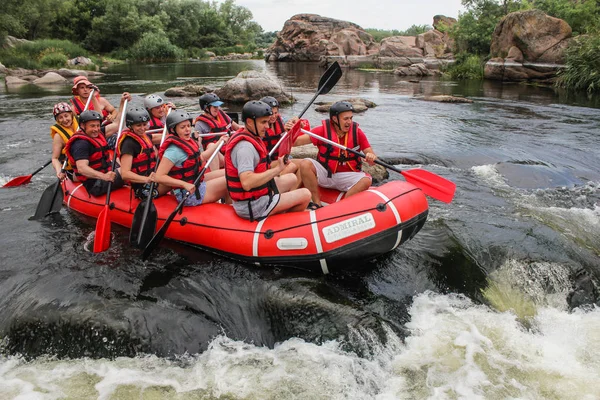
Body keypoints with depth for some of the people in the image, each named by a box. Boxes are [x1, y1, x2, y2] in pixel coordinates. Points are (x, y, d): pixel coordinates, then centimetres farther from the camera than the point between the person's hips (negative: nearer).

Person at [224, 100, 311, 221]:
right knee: (305, 195, -3)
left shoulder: (250, 137, 7)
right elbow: (246, 183, -37)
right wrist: (277, 169, -28)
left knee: (291, 178, 25)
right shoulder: (245, 146, -25)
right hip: (252, 207, -11)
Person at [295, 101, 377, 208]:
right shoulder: (323, 130, -7)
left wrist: (371, 157, -29)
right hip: (324, 174, 0)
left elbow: (370, 154, -4)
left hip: (347, 176, 1)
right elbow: (296, 142, -13)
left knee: (366, 180, -27)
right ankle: (317, 204, -21)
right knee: (305, 164, -26)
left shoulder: (357, 132, -3)